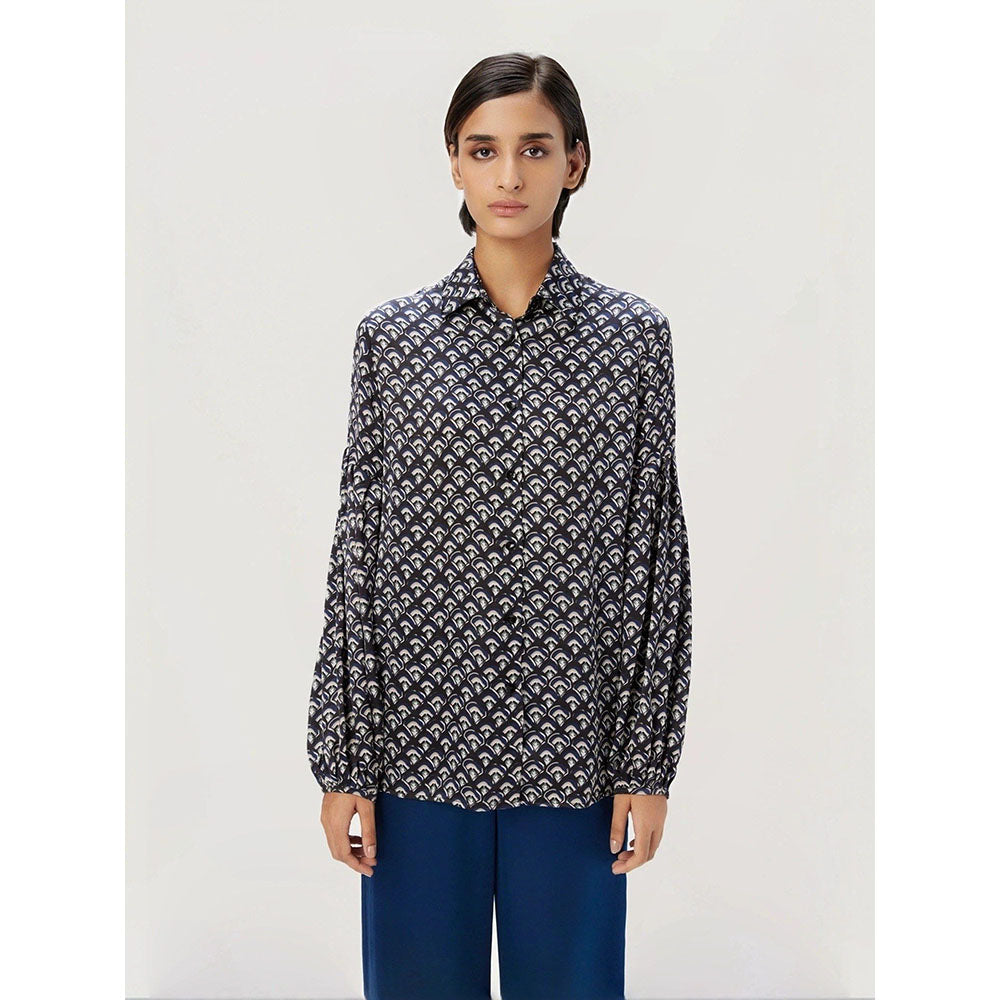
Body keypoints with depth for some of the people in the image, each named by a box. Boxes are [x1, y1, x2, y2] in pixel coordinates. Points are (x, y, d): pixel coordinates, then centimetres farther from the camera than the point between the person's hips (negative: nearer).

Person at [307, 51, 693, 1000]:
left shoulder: (632, 334, 0)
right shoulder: (392, 334, 1)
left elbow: (655, 546, 0)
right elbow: (357, 543, 0)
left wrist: (648, 760, -2)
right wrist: (342, 762, -2)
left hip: (569, 745, 0)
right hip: (421, 737, 1)